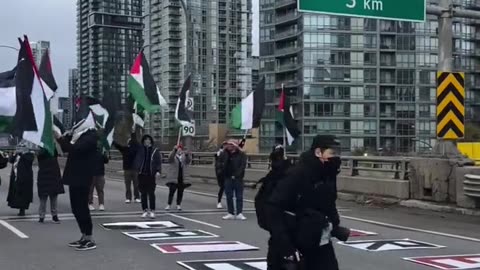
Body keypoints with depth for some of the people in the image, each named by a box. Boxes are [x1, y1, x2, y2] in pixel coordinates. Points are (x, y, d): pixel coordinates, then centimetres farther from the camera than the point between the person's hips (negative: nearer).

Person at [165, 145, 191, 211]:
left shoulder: (183, 157, 12)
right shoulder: (173, 156, 1)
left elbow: (188, 161, -5)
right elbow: (170, 158, -21)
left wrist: (186, 154, -24)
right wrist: (174, 150, -34)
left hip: (182, 178, 3)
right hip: (174, 178, -3)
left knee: (180, 192, 5)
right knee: (171, 191, -5)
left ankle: (178, 204, 16)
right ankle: (169, 205, 4)